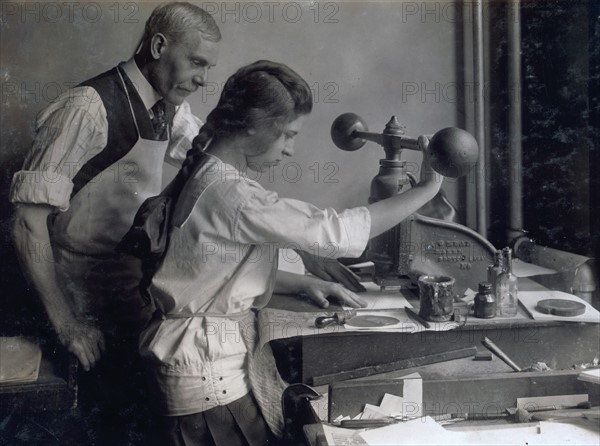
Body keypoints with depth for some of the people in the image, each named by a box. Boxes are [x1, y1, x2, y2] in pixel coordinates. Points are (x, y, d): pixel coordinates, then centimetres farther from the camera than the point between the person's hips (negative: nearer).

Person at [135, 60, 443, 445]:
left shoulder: (210, 174, 7)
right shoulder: (229, 194, -25)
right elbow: (335, 231, -25)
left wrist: (302, 283, 5)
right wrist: (427, 188, -16)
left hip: (231, 348, 9)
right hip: (207, 367, -9)